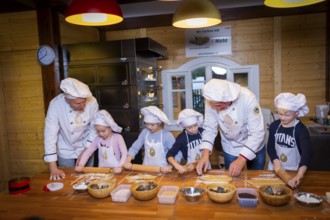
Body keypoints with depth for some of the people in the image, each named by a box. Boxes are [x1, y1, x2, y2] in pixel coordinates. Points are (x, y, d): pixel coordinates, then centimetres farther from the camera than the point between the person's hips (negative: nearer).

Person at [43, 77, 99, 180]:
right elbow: (50, 135, -25)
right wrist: (53, 169, -24)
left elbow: (94, 129, -11)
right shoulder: (55, 105, -28)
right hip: (65, 151, -1)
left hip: (85, 148, 2)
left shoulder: (92, 102, -25)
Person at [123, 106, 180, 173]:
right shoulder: (145, 132, 1)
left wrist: (170, 167, -25)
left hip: (162, 171, -3)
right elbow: (134, 148, 5)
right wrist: (128, 161, -9)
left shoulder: (167, 135, -10)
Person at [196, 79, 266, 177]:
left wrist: (241, 159, -38)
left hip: (254, 146, -2)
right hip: (230, 148, 2)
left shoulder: (247, 98, -33)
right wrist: (205, 154, -27)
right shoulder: (211, 101, -23)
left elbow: (257, 133, -31)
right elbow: (209, 129, -13)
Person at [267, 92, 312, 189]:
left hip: (293, 170, -3)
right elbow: (270, 147, -2)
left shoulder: (301, 129, -19)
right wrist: (276, 162, -21)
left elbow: (307, 152, -31)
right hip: (275, 168, 3)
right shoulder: (274, 126, -7)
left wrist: (299, 175, -44)